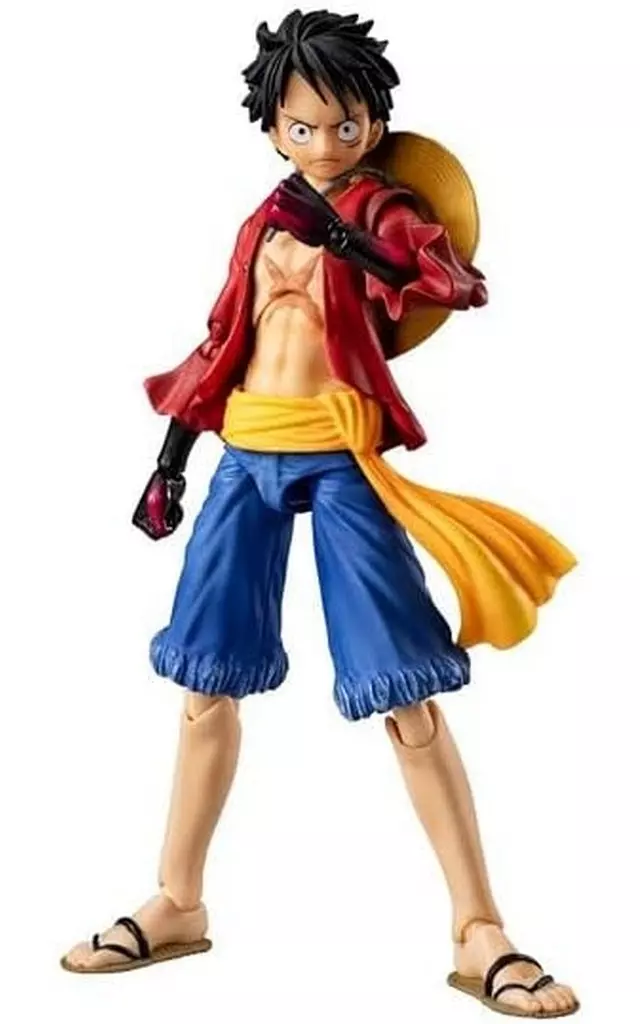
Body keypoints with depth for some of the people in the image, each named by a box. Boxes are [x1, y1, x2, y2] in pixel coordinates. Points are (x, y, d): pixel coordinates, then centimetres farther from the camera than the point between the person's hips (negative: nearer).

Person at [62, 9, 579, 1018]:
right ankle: (177, 904, 23)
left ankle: (479, 932, 1)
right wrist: (171, 459, 16)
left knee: (407, 691, -6)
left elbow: (463, 287, -18)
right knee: (207, 680, 8)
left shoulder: (384, 210, 1)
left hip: (340, 459, -5)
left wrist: (348, 239, -28)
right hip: (248, 455, 5)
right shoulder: (264, 222, 14)